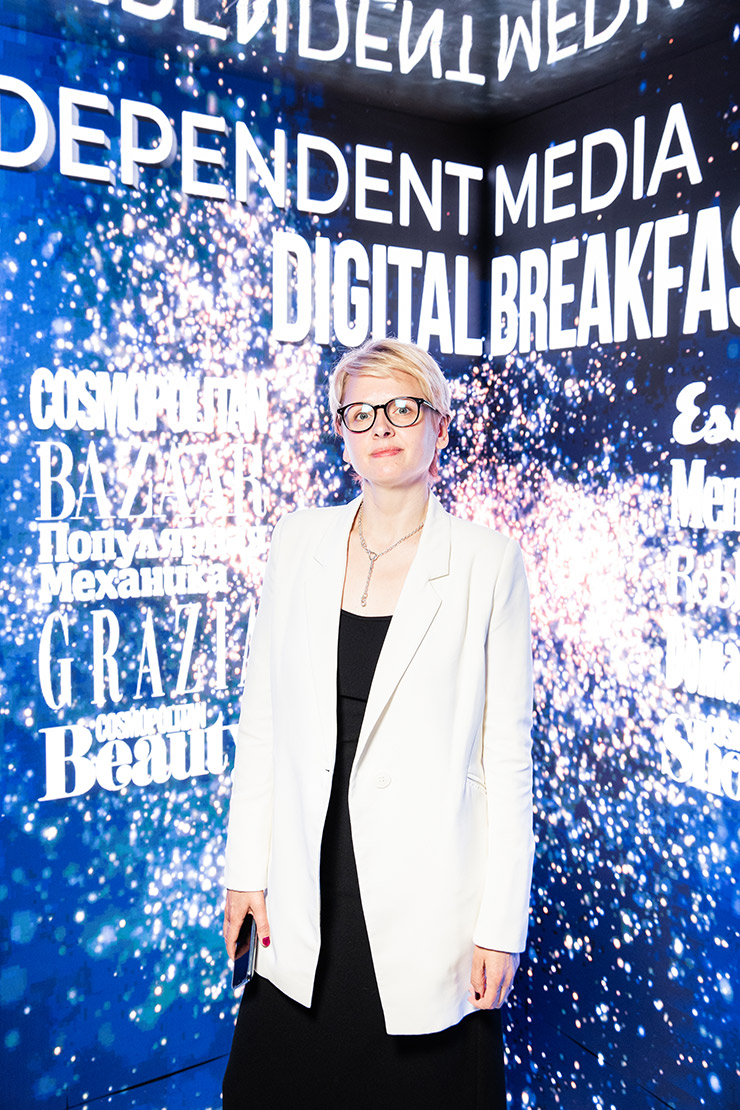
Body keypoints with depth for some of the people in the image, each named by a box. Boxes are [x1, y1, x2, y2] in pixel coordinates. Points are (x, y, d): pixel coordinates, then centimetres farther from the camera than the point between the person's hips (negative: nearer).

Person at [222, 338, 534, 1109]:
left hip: (427, 897, -2)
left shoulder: (488, 562, -8)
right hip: (308, 891, 3)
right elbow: (261, 714, 5)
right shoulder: (299, 540, 2)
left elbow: (507, 750, -6)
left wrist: (502, 924, -6)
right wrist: (245, 868, 5)